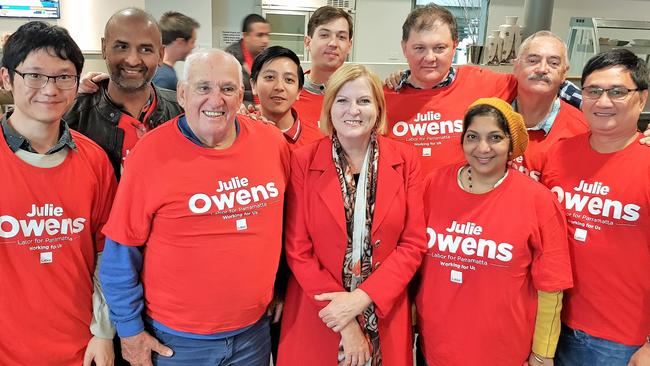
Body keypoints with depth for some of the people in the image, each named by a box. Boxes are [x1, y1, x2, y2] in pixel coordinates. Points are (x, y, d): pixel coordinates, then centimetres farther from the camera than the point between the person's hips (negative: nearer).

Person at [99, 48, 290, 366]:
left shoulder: (273, 142, -6)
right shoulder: (151, 153, -15)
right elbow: (122, 253, -9)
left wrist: (278, 290, 13)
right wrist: (130, 329, -5)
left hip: (255, 331, 3)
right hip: (176, 340, -3)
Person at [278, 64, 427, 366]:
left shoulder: (404, 160, -2)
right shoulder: (303, 161, -7)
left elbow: (413, 243, -4)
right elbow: (297, 249, -7)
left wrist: (361, 298, -15)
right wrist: (346, 323, -12)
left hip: (385, 316, 2)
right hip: (317, 317, -1)